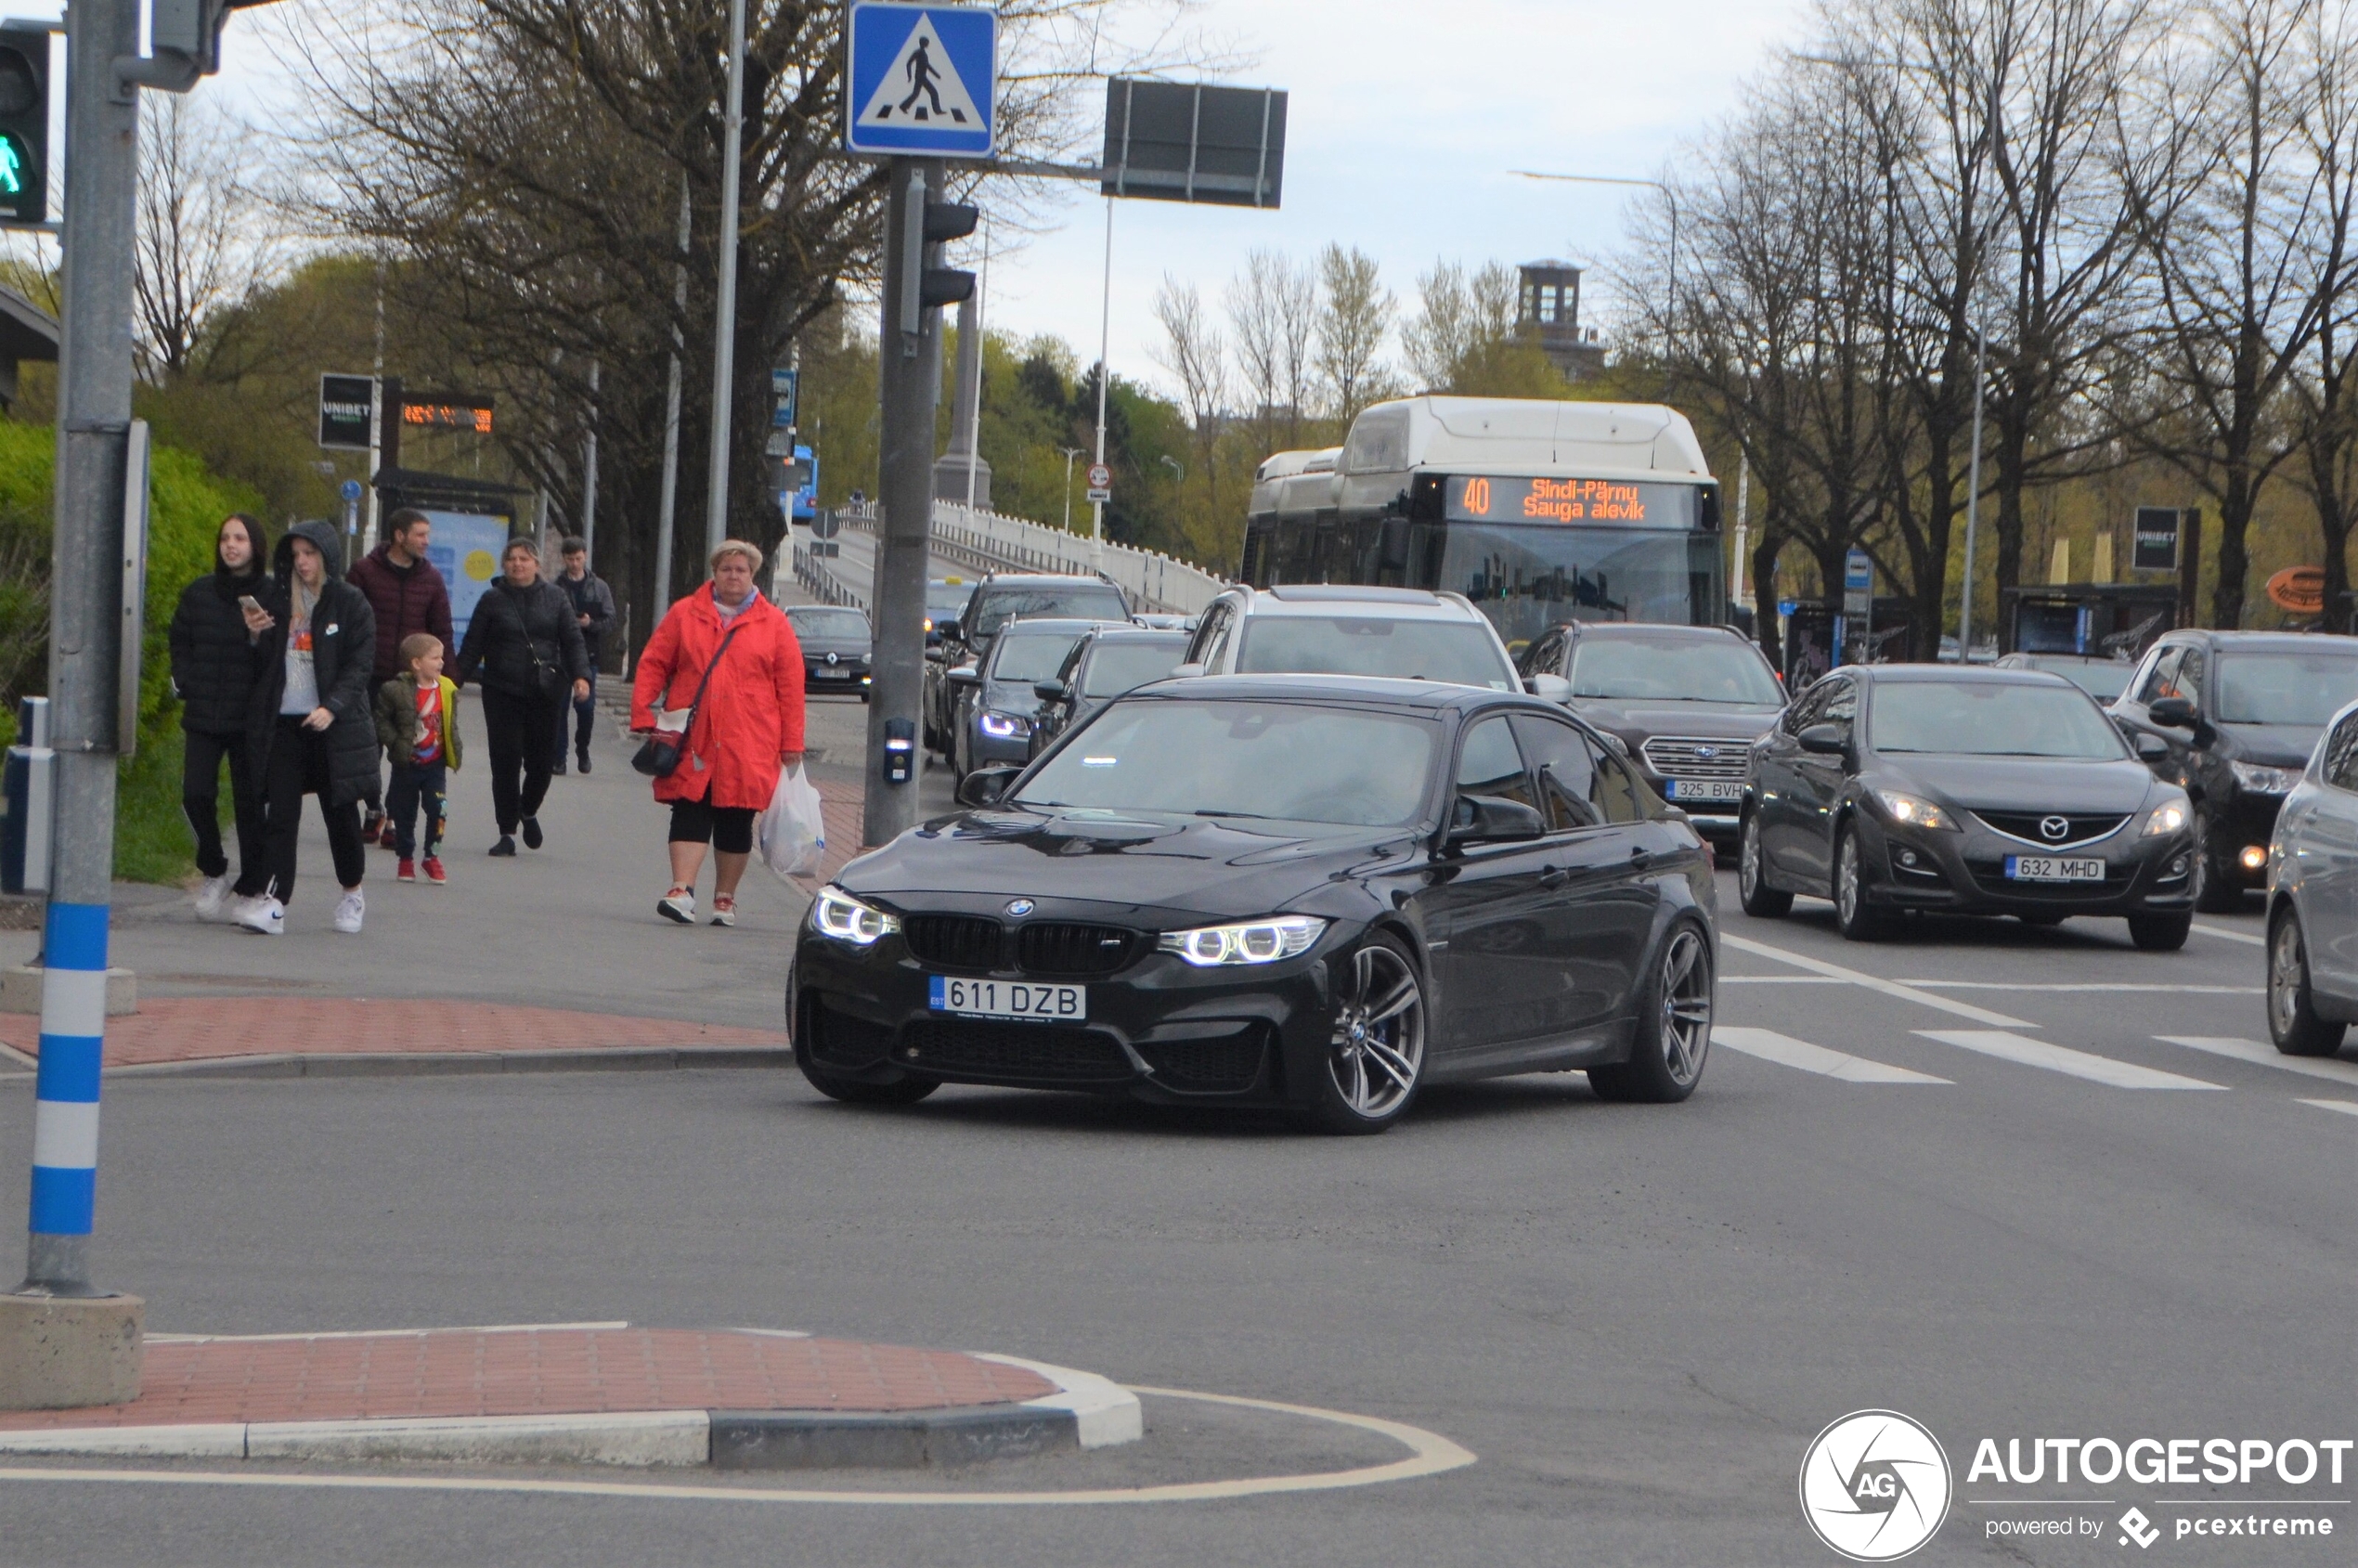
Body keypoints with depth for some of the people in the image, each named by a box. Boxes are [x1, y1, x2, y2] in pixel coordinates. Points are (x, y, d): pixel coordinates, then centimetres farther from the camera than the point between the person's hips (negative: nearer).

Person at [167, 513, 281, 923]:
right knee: (196, 795, -6)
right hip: (203, 716, 3)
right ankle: (213, 874, 15)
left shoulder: (273, 596, -3)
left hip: (251, 718, -3)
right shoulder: (198, 594, 9)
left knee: (249, 803, -1)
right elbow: (180, 643, 19)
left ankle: (251, 888, 10)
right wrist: (183, 683, 6)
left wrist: (260, 637, -24)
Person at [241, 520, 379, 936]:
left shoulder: (351, 604, -1)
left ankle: (352, 894, 27)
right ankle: (276, 902, -11)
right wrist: (258, 635, -4)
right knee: (279, 813, -6)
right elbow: (266, 665, 16)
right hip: (283, 722, 3)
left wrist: (332, 707, -20)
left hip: (333, 726, -3)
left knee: (341, 812, 7)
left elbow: (358, 666, -7)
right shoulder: (281, 602, 12)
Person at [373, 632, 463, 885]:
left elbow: (452, 727, 9)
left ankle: (431, 857, 6)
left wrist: (454, 757, 7)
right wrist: (396, 744, -15)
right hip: (407, 765, -2)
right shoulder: (397, 691, -12)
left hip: (435, 764, 2)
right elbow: (381, 721, -7)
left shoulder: (447, 690, -1)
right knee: (405, 812, 8)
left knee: (436, 808, -9)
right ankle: (406, 860, 23)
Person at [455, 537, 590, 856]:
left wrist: (580, 676, -10)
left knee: (540, 761, 2)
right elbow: (472, 647, 6)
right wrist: (454, 682, 1)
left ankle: (529, 812, 32)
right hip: (502, 693, -1)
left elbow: (572, 640, 4)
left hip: (545, 693, 1)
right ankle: (507, 832, 3)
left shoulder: (555, 598, 8)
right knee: (505, 762, -5)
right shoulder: (492, 601, 5)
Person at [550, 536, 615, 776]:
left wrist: (591, 624, -14)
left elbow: (610, 619, 4)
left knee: (586, 705, 0)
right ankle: (558, 757, 5)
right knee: (558, 706, -2)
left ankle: (582, 749, 23)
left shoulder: (599, 587, 7)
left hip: (588, 653, 1)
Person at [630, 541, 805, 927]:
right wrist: (644, 716, -3)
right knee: (690, 812, -9)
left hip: (748, 744, 0)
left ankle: (725, 898, 14)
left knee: (736, 820, 4)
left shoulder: (774, 624, 7)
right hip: (691, 739, 0)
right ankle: (682, 891, -17)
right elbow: (653, 665, 8)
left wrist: (791, 743, 2)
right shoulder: (684, 615, 9)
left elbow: (791, 685, 6)